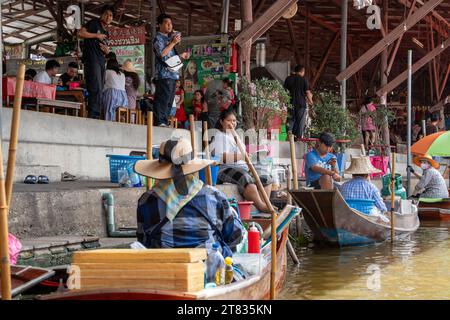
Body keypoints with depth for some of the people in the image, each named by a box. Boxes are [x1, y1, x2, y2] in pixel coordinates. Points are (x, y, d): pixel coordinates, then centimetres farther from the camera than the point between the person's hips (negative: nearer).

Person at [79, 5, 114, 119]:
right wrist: (97, 35, -8)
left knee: (99, 91, 5)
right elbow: (81, 33, -11)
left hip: (101, 62, 8)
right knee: (96, 88, -17)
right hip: (91, 59, -8)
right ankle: (94, 115, -19)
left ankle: (94, 115, 7)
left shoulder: (106, 32, 23)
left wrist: (107, 51, 8)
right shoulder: (94, 23, 1)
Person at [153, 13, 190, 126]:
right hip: (164, 74, -9)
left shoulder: (169, 38, 24)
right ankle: (159, 122, -17)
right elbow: (161, 53, -18)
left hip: (172, 74, 9)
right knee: (163, 98, -15)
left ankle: (164, 122, 11)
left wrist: (181, 55, 21)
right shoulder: (158, 38, -3)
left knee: (169, 101, 9)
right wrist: (173, 43, -15)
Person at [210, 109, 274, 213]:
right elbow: (220, 157, -20)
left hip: (242, 167, 9)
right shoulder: (219, 136, -4)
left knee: (266, 176, -5)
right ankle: (261, 206, -33)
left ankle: (265, 204, -12)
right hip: (225, 169, -9)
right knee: (246, 178, -36)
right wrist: (240, 156, -26)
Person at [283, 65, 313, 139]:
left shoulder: (288, 79, 6)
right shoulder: (303, 79, -4)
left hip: (291, 103, 3)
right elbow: (307, 92, -5)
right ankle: (299, 136, 3)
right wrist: (310, 101, 10)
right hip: (301, 103, -3)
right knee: (301, 122, 4)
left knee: (291, 120, 10)